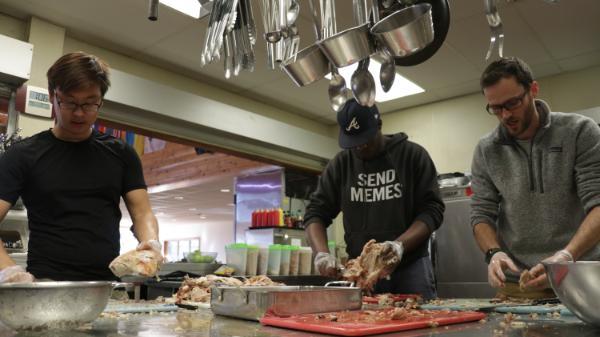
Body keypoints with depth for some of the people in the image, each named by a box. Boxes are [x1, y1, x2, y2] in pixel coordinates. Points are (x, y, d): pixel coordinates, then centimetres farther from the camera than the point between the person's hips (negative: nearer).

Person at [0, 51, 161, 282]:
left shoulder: (121, 154, 11)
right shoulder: (23, 155, 5)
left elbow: (142, 213, 7)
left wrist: (151, 241, -13)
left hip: (108, 287, 2)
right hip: (45, 286, -2)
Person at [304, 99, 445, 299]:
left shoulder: (413, 155, -1)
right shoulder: (340, 164, 5)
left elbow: (432, 210, -5)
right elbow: (315, 213, 5)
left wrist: (400, 244, -21)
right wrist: (322, 253, -13)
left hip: (410, 266, -1)